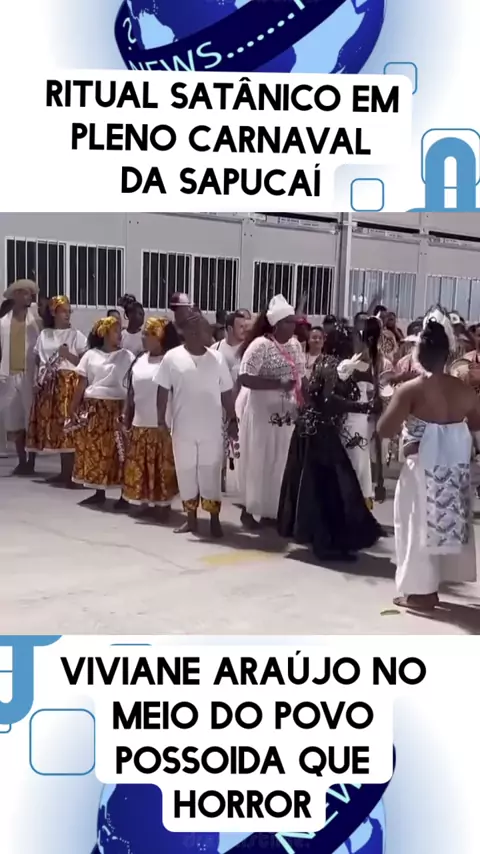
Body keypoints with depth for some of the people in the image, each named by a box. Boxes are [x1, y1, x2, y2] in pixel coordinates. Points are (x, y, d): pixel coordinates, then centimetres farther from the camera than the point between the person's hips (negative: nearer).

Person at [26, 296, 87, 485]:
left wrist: (68, 355, -14)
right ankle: (64, 471, 14)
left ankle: (70, 472, -8)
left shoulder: (76, 335, 2)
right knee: (52, 426, 4)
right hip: (48, 385, 4)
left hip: (68, 383, -4)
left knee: (67, 424, -11)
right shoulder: (44, 334, 13)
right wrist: (38, 379, 3)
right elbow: (38, 360, 16)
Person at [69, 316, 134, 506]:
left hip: (116, 409, -2)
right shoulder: (91, 355, 7)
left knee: (117, 452, -4)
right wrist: (73, 409, 3)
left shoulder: (127, 356, 3)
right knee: (93, 450, 5)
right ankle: (99, 492, 16)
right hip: (93, 409, 3)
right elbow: (81, 384, 8)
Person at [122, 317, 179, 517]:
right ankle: (144, 502, 22)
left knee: (162, 467, 1)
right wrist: (126, 419, 10)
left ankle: (163, 504, 10)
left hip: (162, 425, -6)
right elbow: (131, 392, 14)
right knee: (139, 467, 11)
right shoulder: (140, 360, 11)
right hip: (139, 424, 6)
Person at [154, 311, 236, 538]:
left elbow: (226, 393, 7)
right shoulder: (172, 357, -3)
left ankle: (214, 520, 12)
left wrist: (232, 420, 5)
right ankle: (191, 519, 21)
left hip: (212, 429, 0)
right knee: (186, 472, 9)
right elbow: (163, 391, 1)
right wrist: (161, 419, -3)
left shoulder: (217, 358, 3)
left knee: (211, 473, 3)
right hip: (183, 428, 0)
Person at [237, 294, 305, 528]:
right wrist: (278, 384, -24)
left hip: (288, 414, 7)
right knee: (258, 462, 2)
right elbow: (244, 378, -19)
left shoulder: (296, 345, 8)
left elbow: (301, 378, 15)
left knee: (282, 462, 10)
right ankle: (248, 509, 15)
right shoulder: (260, 345, -13)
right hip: (263, 414, -6)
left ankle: (272, 510, 22)